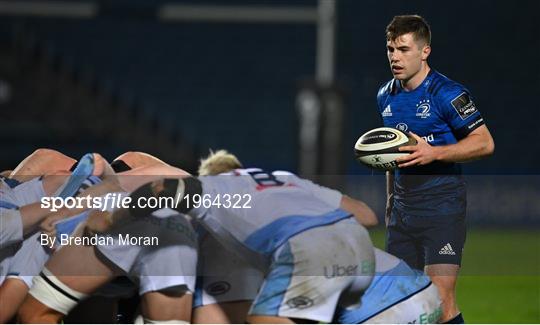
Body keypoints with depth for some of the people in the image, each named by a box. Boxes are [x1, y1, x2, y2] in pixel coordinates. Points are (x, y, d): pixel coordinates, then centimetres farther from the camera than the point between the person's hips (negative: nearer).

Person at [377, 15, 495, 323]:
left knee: (441, 300, -15)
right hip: (403, 209, 7)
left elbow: (485, 142, -13)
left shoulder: (447, 93, -12)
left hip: (442, 208, -7)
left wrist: (433, 153, -23)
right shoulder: (387, 95, 11)